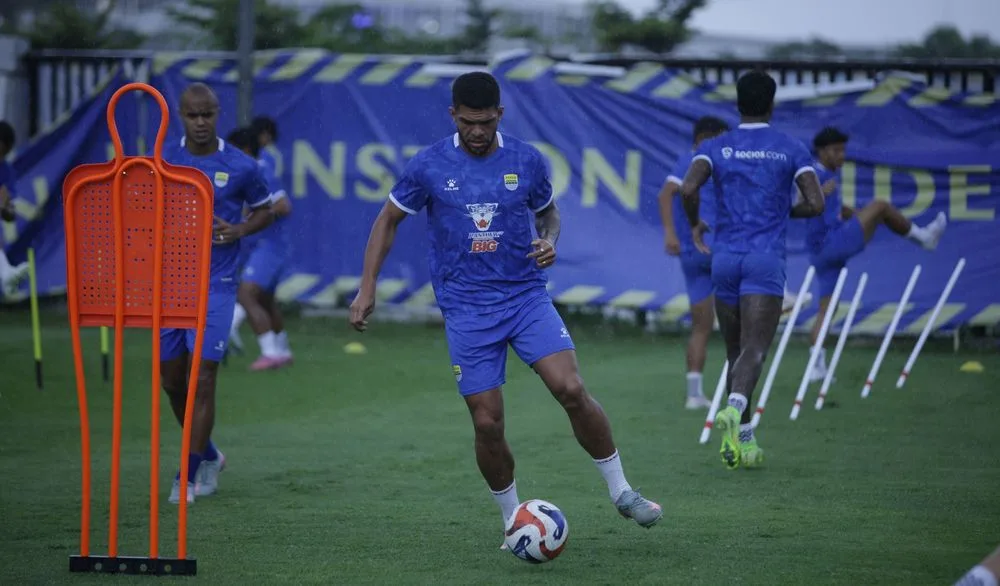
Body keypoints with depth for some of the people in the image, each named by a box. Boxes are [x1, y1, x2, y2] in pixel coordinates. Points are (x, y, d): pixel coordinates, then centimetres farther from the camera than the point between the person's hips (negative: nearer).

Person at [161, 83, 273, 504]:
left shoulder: (241, 167, -3)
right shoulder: (162, 161, 3)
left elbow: (264, 210, 11)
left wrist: (240, 230, -9)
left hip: (215, 284, -3)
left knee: (202, 378, -9)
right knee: (172, 380, 9)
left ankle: (189, 476, -2)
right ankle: (208, 455, 31)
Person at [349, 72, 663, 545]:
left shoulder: (526, 161, 0)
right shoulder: (428, 166, -4)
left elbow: (548, 211, 18)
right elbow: (388, 221, 8)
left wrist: (549, 240, -5)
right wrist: (367, 288, 3)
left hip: (526, 296, 1)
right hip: (467, 310, -1)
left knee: (571, 389, -17)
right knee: (487, 423, -4)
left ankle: (621, 492, -2)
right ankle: (512, 521, 16)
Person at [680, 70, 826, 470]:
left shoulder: (715, 148, 6)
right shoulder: (791, 149, 4)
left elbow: (688, 188, -11)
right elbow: (815, 204, -5)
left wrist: (695, 225, 8)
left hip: (725, 258, 3)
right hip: (766, 260, -3)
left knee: (736, 352, 14)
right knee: (754, 350, -12)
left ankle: (743, 441, 15)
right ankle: (734, 408, -42)